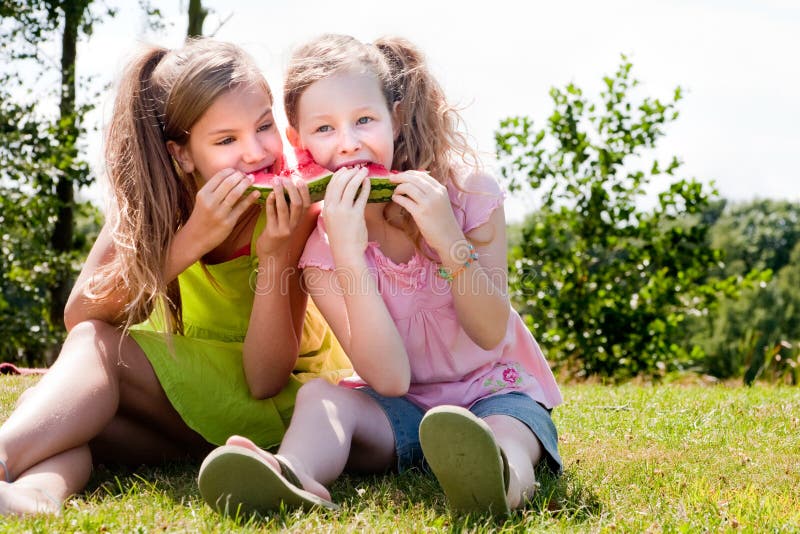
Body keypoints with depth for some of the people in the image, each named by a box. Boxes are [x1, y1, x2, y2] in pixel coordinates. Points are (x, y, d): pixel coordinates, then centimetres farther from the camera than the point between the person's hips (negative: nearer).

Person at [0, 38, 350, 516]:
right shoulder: (151, 193, -10)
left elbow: (266, 380, -21)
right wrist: (192, 238, -33)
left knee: (97, 349, -28)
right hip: (174, 383, 4)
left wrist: (276, 254, -34)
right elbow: (79, 317, -23)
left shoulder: (292, 205, -19)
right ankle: (39, 486, -52)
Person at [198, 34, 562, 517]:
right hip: (402, 406, 1)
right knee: (320, 395, -26)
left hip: (494, 389, -1)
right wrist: (348, 254, -32)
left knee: (506, 436, -34)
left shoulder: (468, 191, -12)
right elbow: (390, 378, -22)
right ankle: (293, 477, -57)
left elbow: (491, 334, -14)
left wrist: (449, 239, -31)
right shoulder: (320, 244, -12)